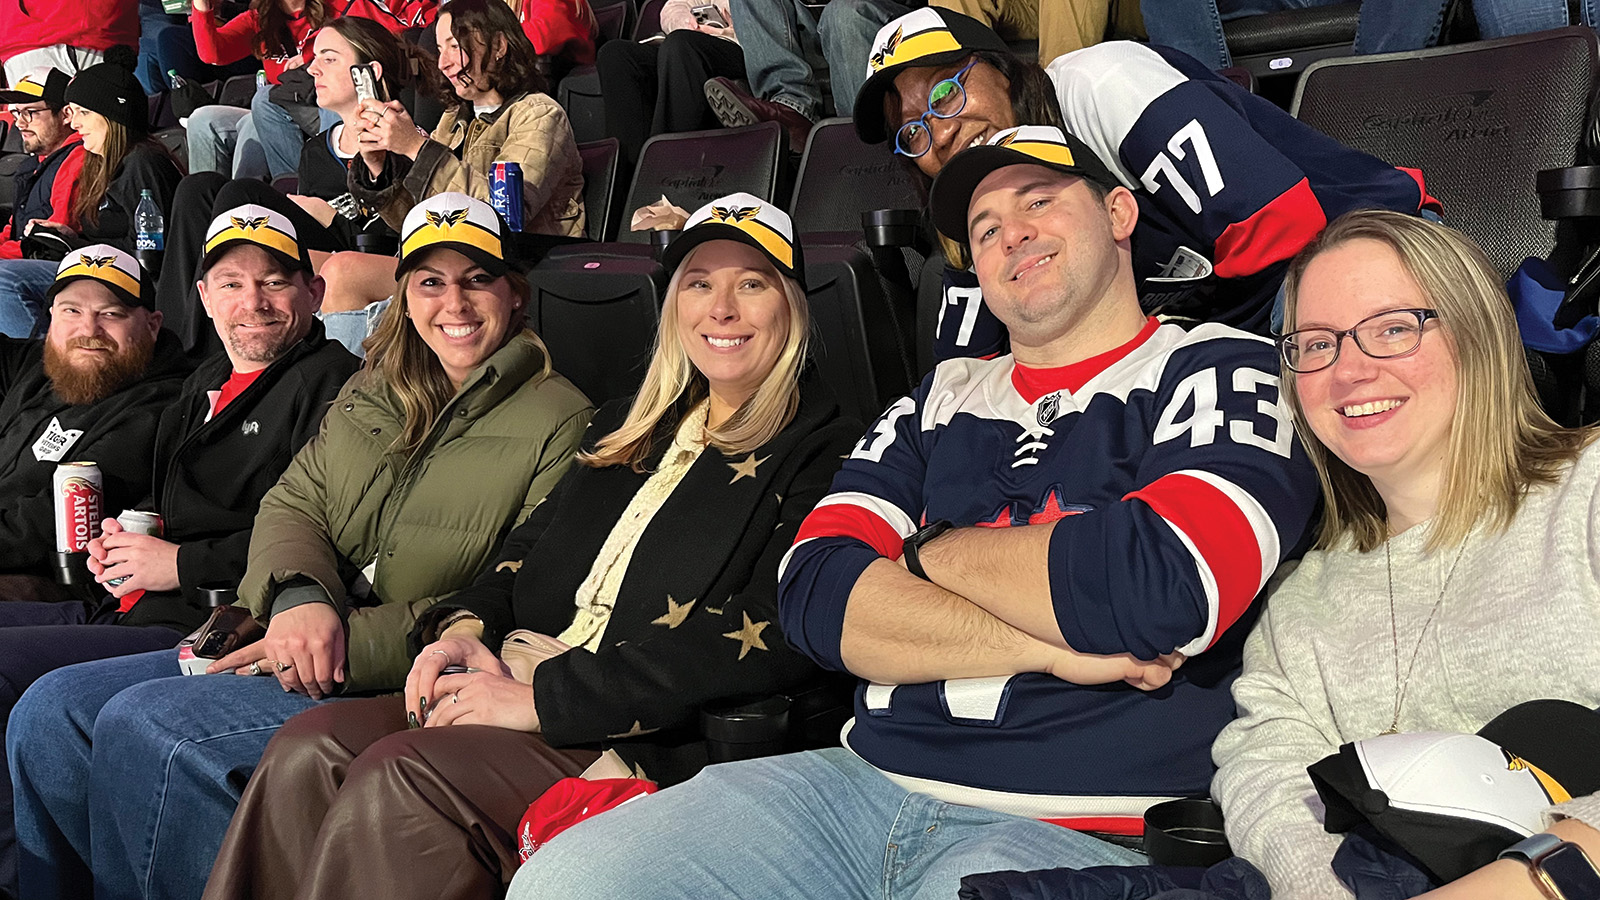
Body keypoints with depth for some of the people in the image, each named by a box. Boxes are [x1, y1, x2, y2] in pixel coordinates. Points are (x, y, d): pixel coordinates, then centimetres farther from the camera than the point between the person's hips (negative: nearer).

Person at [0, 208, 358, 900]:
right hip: (126, 608, 10)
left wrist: (179, 563, -14)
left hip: (203, 628, -10)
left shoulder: (332, 384, -8)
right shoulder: (209, 383, 22)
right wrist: (119, 539, 11)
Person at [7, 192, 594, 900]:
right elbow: (292, 502, 12)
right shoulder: (372, 391, 18)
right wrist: (298, 597, -14)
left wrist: (348, 640, -20)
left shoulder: (561, 423, -7)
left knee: (143, 724, -23)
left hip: (404, 684, -8)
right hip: (306, 644, 8)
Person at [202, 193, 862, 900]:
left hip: (656, 748, -7)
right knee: (308, 749, -15)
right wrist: (466, 624, 0)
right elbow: (531, 545, 25)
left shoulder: (825, 457, -3)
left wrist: (542, 697, -19)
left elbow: (771, 637, -17)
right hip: (522, 690, 7)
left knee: (396, 776, -26)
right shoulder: (629, 428, 22)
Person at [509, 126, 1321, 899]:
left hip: (1076, 827, -5)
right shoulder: (943, 400, 18)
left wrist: (928, 551, -1)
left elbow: (1164, 590, -17)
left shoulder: (1221, 373, 3)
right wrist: (1046, 646, -10)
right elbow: (816, 592, 4)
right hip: (860, 783, 5)